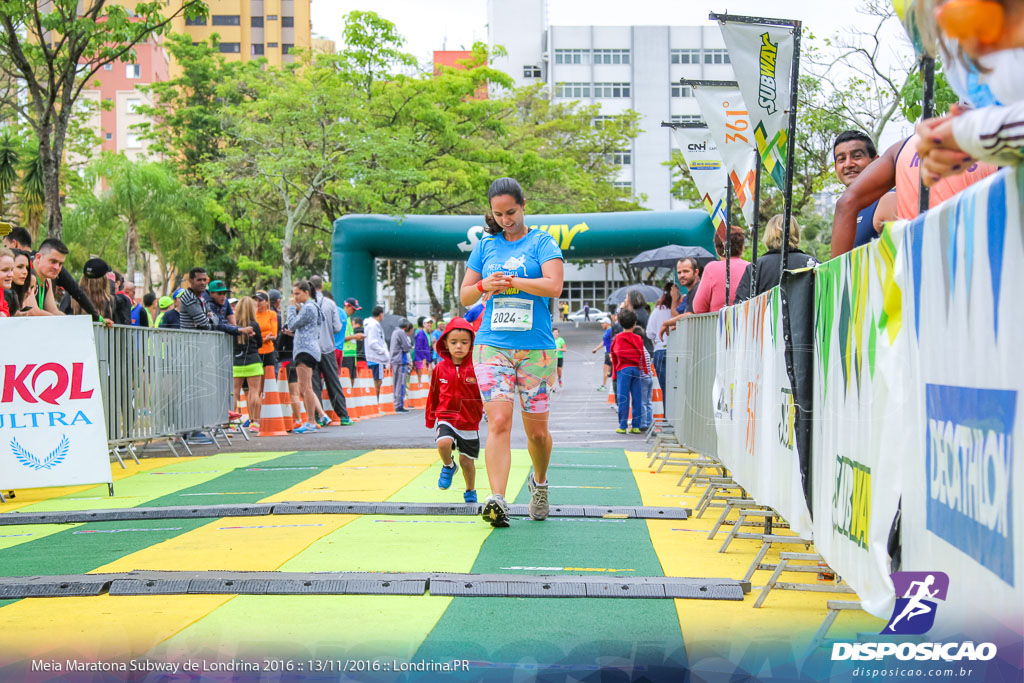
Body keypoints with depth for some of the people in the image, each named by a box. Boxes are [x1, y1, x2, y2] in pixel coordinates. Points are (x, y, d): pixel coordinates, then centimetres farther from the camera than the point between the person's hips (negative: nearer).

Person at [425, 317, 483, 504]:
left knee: (467, 462, 9)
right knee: (443, 443, -29)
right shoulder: (440, 369, -2)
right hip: (446, 418, 0)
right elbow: (433, 396, 10)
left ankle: (470, 492, 36)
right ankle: (448, 466, 3)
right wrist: (431, 419, 17)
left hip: (469, 423, 0)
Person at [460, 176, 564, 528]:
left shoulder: (543, 242, 3)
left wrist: (511, 281, -16)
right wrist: (485, 285, -6)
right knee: (498, 421, -15)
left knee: (537, 430, 5)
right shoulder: (485, 246, 13)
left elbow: (554, 286, -12)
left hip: (536, 349, -1)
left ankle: (539, 482, 33)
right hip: (491, 345, 1)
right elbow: (465, 296, 15)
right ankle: (497, 500, -21)